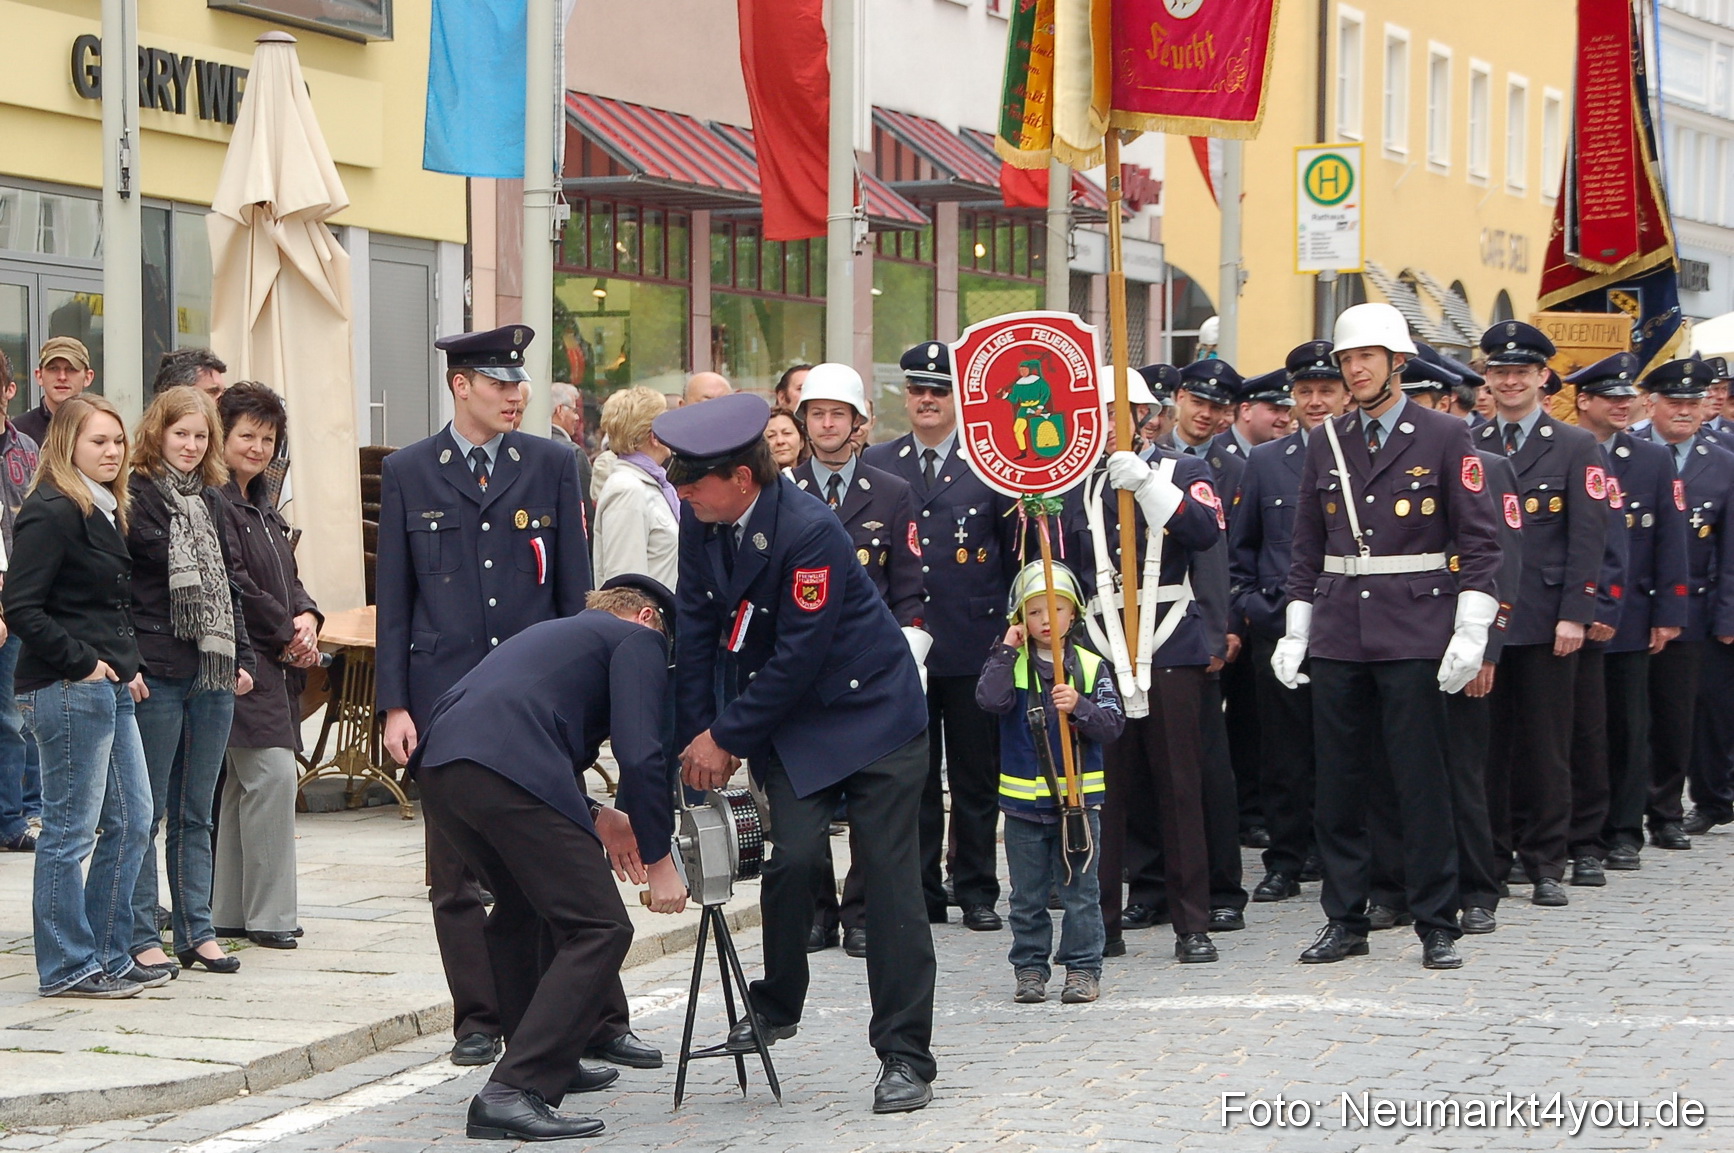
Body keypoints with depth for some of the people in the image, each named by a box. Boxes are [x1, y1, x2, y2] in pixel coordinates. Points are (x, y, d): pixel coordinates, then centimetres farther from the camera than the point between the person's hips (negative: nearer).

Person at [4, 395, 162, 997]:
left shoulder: (107, 513, 16)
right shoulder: (51, 513, -13)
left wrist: (125, 666, 11)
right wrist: (82, 663, -17)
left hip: (108, 688, 10)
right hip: (65, 692, -10)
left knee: (132, 820, 12)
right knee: (70, 829, -3)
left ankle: (108, 955, 20)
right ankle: (67, 965, 4)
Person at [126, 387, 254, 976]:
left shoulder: (211, 501, 15)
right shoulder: (136, 497, -6)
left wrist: (241, 658, 14)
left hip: (212, 675, 7)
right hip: (155, 676, -6)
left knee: (195, 814, 11)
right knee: (146, 812, -1)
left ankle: (197, 932, 16)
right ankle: (141, 936, 4)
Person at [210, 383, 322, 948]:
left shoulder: (263, 508, 19)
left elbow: (287, 580, 20)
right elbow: (231, 584, -17)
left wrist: (307, 617, -1)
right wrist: (286, 633, -9)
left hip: (275, 663, 10)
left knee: (242, 783, 10)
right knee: (273, 774, -13)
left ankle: (228, 912, 14)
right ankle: (269, 914, -9)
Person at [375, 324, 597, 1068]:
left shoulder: (552, 466, 7)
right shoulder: (407, 474, 5)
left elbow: (575, 586, 8)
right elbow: (393, 597, 5)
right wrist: (394, 704, -1)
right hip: (448, 692, 0)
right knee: (456, 871, 2)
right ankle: (479, 1018, 10)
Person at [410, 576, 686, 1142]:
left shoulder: (554, 631, 39)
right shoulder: (637, 638, 16)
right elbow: (641, 752, 1)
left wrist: (594, 819, 44)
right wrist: (658, 856, 4)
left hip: (438, 765, 9)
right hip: (509, 772, -8)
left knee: (524, 909, 30)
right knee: (599, 929, -5)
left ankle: (550, 1062, 37)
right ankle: (514, 1091, -15)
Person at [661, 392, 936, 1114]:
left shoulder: (810, 531, -27)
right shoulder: (700, 521, -5)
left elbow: (798, 657, -24)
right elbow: (696, 628, 4)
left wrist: (725, 737, -15)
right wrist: (697, 733, 0)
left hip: (870, 710, -5)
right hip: (786, 721, 5)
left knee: (890, 877, -6)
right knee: (795, 853, -11)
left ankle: (906, 1057, -3)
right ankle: (776, 1007, 12)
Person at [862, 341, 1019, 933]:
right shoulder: (876, 464, 9)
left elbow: (1019, 552, 5)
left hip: (974, 646, -1)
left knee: (976, 776, 4)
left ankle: (976, 891, 13)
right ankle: (919, 893, 11)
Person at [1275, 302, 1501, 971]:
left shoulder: (1446, 438, 0)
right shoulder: (1325, 445, 12)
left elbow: (1478, 541, -3)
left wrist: (1471, 634, -10)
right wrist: (1295, 632, 10)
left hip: (1416, 635, -4)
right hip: (1338, 635, 4)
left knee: (1422, 783, -3)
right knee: (1338, 783, 5)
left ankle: (1437, 927, 5)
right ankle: (1345, 921, 14)